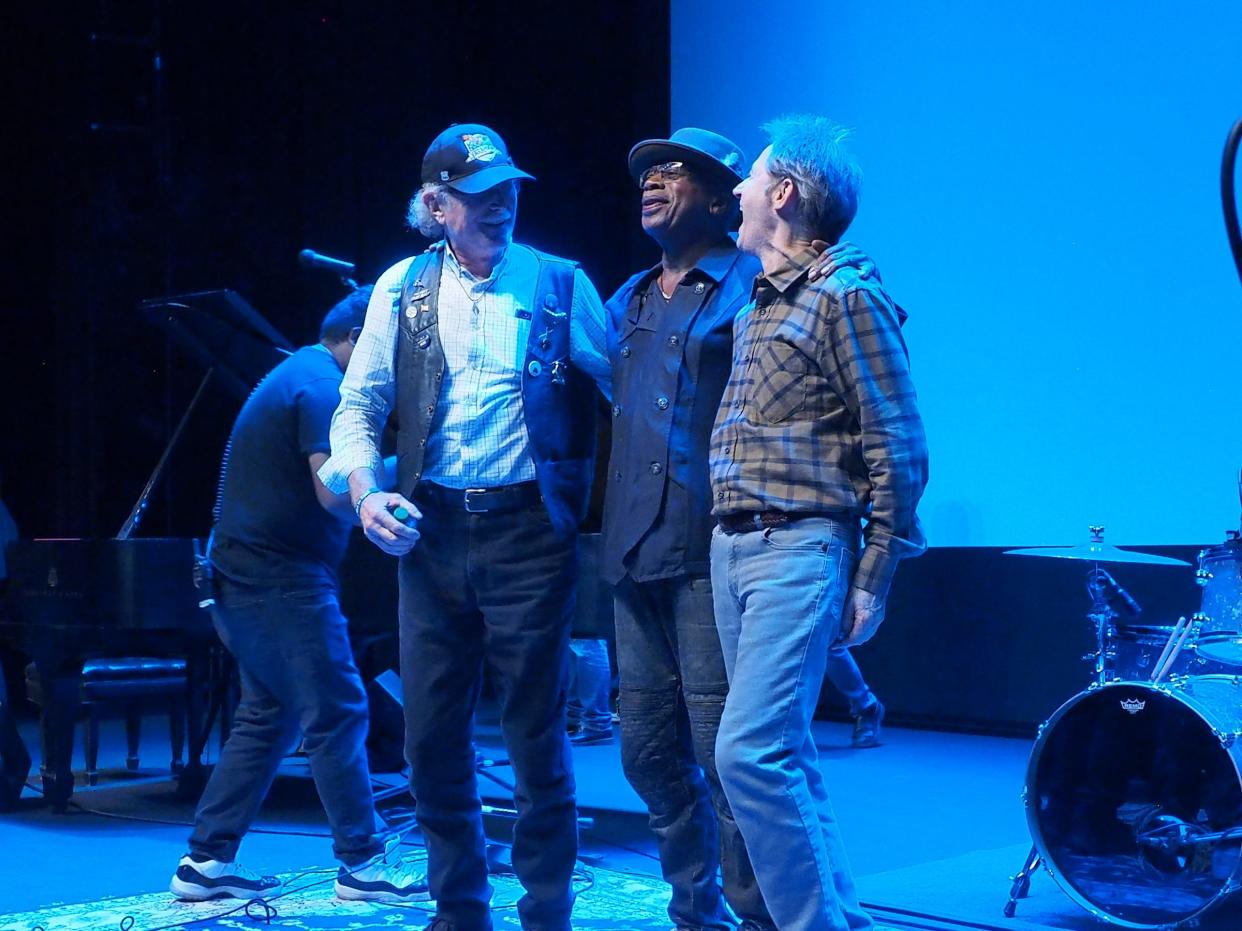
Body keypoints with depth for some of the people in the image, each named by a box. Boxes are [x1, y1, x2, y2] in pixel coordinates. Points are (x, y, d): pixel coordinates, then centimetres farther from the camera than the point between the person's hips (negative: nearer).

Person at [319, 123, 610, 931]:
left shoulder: (560, 285, 2)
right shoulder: (402, 289, 7)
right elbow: (359, 404, 12)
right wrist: (364, 491, -3)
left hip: (529, 527, -3)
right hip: (432, 530, 3)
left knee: (536, 735, 0)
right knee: (433, 736, 7)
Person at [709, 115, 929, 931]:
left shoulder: (845, 298, -9)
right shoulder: (758, 304, 16)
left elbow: (899, 451, -11)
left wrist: (872, 581, -13)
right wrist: (727, 541, 14)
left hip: (798, 549, -9)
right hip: (732, 547, 9)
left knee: (751, 750, -16)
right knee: (784, 755, 11)